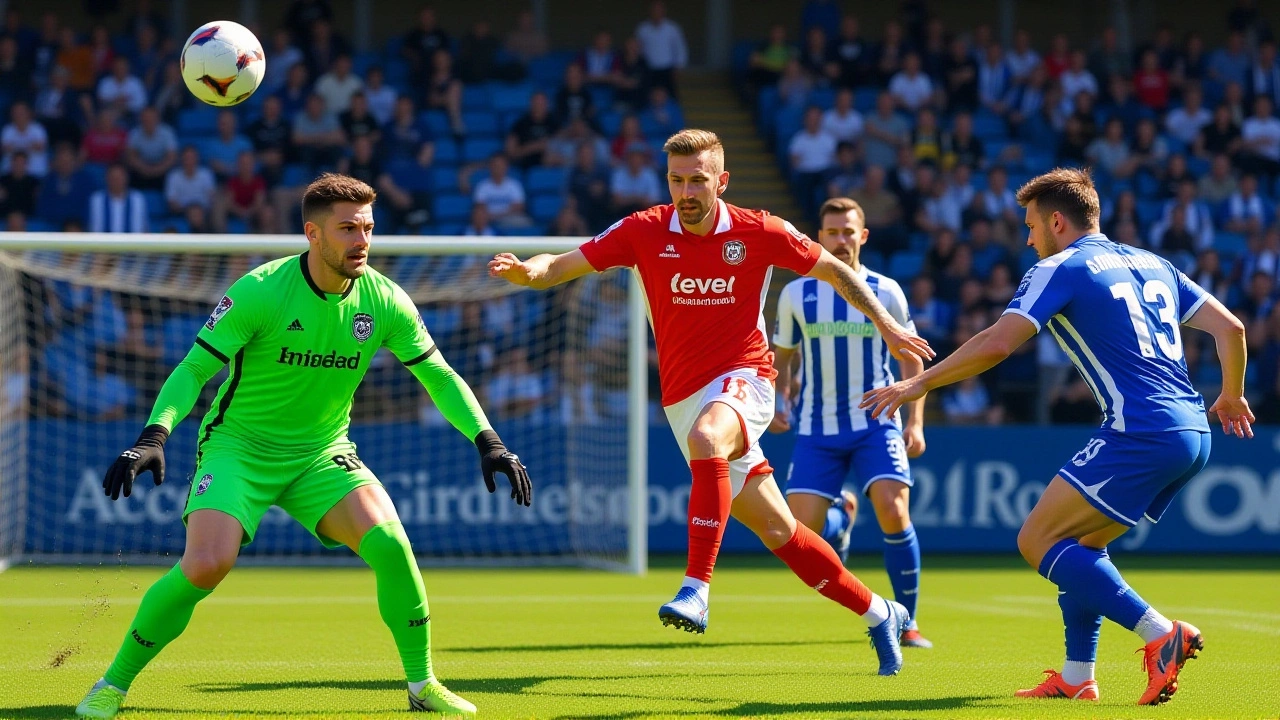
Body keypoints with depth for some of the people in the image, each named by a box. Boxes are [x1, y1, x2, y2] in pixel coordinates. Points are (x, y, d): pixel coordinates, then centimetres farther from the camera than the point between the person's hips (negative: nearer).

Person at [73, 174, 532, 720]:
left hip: (321, 453, 3)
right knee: (205, 566, -24)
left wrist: (487, 441, -8)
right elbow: (194, 369, -17)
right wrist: (154, 436, -33)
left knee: (389, 542, -20)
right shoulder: (260, 291, -19)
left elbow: (438, 375, 4)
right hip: (239, 446, -3)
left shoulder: (384, 301, -7)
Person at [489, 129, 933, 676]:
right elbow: (560, 267, -7)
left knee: (706, 437, -39)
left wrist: (886, 324, 3)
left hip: (743, 379, -3)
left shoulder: (759, 232, -5)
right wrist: (523, 270, -28)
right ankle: (879, 614, 22)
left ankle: (696, 590, -42)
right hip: (684, 397, 3)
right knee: (777, 530, 5)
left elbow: (836, 272, 9)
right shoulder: (644, 232, -2)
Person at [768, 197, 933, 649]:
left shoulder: (885, 292, 0)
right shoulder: (796, 294, 2)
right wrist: (780, 400, 4)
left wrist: (915, 422, 0)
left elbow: (911, 358, 7)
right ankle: (841, 514, 32)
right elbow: (782, 356, 17)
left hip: (877, 424, -1)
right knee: (801, 535, -8)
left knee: (892, 511, -22)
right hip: (817, 430, 1)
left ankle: (905, 622, -5)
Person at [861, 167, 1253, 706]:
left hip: (1141, 433, -9)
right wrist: (1231, 396, 35)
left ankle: (1161, 634, -15)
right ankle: (1076, 679, 16)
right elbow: (1230, 327, 19)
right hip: (1192, 435, 9)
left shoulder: (1061, 268, 0)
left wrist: (919, 383, 0)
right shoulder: (1152, 264, 21)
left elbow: (996, 343, -11)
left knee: (1038, 541, -4)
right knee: (1081, 543, 20)